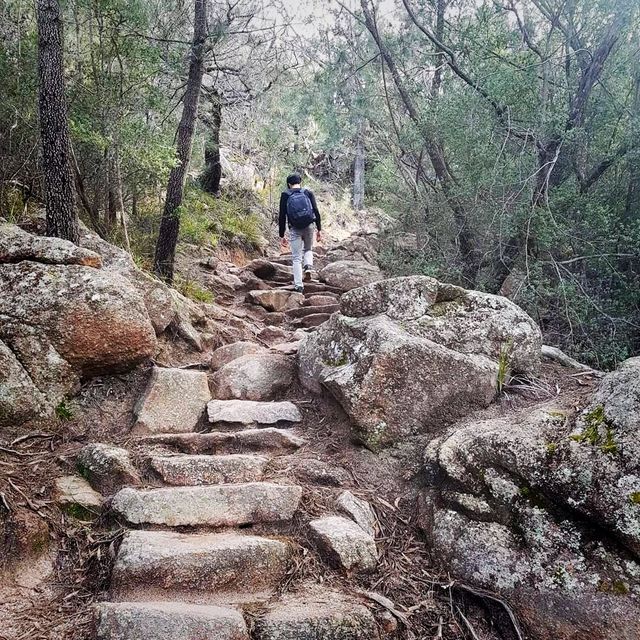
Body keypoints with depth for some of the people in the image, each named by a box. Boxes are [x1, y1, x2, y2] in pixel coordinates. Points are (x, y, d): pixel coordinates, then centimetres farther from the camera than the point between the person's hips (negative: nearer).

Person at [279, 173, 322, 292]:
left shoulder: (285, 195, 3)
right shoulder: (308, 193, 5)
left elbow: (282, 217, 1)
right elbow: (316, 212, 1)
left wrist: (282, 236, 4)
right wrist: (319, 230, 6)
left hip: (294, 229, -1)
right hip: (309, 226, 1)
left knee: (296, 258, 6)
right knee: (308, 249, 27)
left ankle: (298, 285, 1)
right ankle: (308, 266, -2)